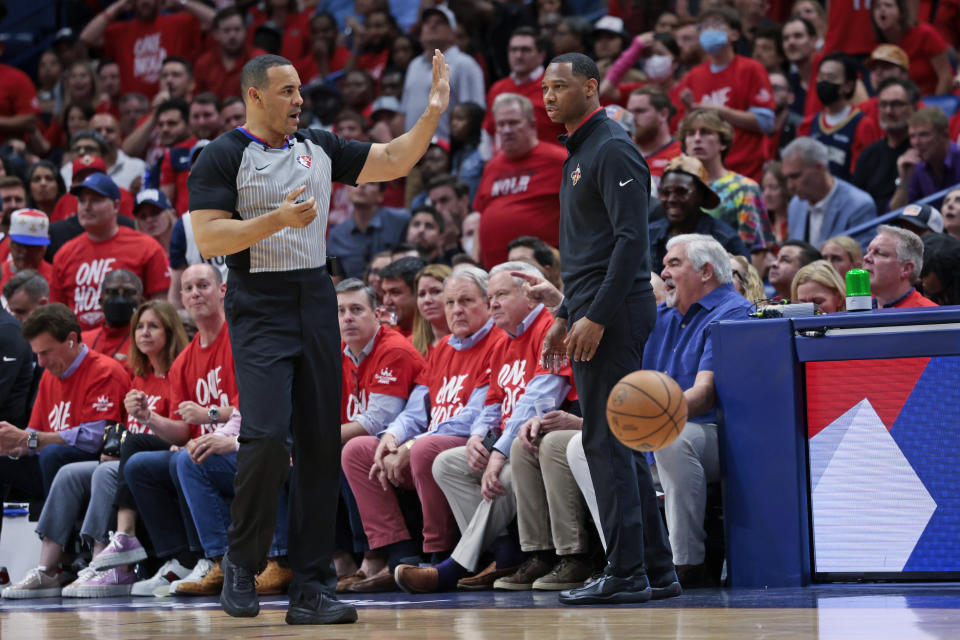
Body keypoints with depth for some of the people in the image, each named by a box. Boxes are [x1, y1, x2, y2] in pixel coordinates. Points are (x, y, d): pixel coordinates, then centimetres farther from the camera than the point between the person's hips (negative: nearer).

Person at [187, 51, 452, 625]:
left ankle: (312, 589, 7)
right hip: (260, 312, -6)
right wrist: (277, 219, -22)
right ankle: (242, 562, 2)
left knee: (321, 446, 3)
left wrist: (434, 110, 4)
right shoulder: (224, 157, -4)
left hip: (316, 307, 6)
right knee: (267, 437, -20)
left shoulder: (320, 148, 13)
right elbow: (207, 237, -12)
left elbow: (393, 162, 15)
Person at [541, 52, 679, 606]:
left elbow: (631, 239, -20)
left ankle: (626, 575, -8)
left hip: (614, 311, -10)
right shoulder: (581, 151, 20)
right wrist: (566, 317, 22)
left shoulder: (613, 149, -12)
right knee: (620, 445, 11)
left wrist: (596, 318, -23)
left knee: (607, 443, -10)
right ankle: (656, 569, 14)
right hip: (594, 312, 10)